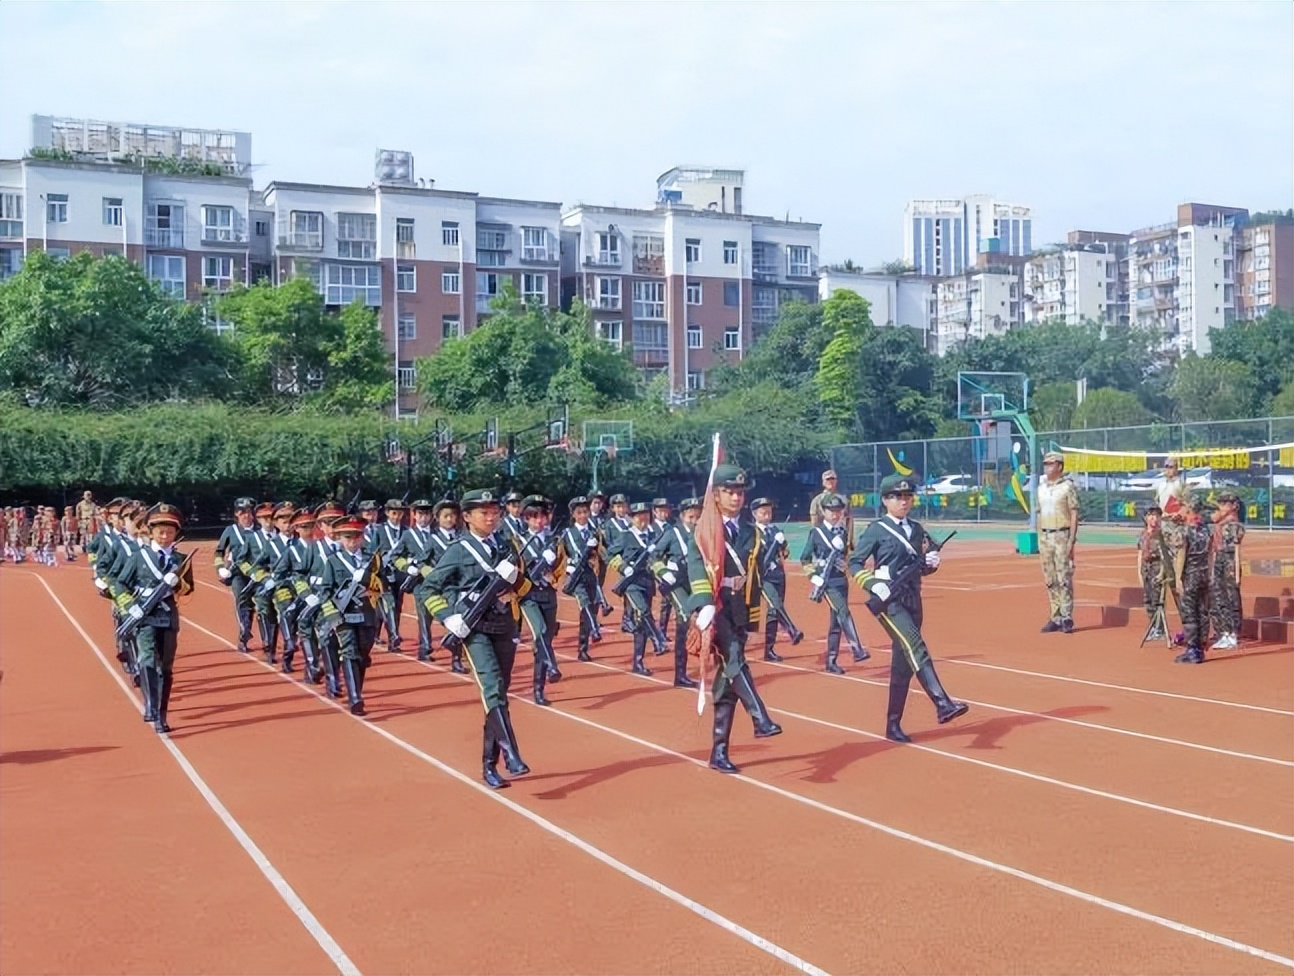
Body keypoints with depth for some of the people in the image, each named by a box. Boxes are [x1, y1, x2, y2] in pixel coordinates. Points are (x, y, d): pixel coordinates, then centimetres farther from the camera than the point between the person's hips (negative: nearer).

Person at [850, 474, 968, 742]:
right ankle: (942, 704, -38)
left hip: (913, 600, 6)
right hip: (888, 600, -6)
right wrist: (873, 583, -18)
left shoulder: (917, 529, 14)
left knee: (903, 663, 8)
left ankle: (893, 725, 15)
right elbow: (854, 563, -3)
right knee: (915, 647, -26)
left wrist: (931, 562, 0)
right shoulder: (876, 530, -2)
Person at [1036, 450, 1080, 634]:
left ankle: (1066, 618, -3)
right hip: (1045, 536, 6)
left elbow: (1074, 515, -7)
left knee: (1064, 578, -7)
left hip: (1062, 535, -6)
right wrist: (1039, 539, 12)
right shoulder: (1041, 487, 14)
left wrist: (1071, 541, -13)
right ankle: (1056, 617, 13)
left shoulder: (1067, 486, -4)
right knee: (1050, 580, 7)